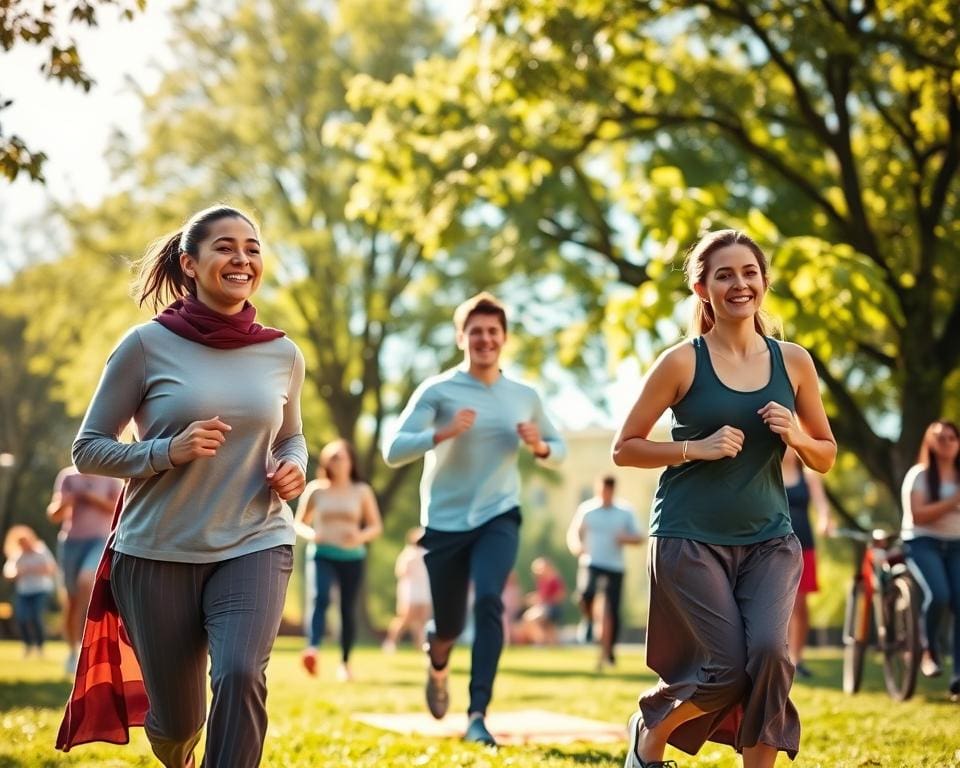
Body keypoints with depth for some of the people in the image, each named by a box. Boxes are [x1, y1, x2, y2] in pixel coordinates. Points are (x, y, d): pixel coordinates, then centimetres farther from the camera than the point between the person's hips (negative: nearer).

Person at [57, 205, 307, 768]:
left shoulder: (283, 355, 3)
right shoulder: (147, 346, -7)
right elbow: (88, 449, -3)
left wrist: (295, 468, -2)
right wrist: (169, 452, -19)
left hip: (255, 545, 1)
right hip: (158, 551, -1)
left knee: (240, 674, -27)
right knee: (178, 721, 9)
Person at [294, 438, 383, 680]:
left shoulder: (362, 492, 6)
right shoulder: (315, 490, 4)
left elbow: (376, 526, 8)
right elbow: (299, 523, 13)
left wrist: (361, 536, -13)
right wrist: (311, 534, -10)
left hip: (352, 558, 2)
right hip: (323, 555, -2)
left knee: (348, 609, 4)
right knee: (321, 598, -25)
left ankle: (344, 663, 18)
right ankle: (312, 649, -43)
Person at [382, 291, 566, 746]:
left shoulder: (525, 397, 4)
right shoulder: (437, 390, -6)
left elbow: (558, 448, 17)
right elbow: (392, 451, -13)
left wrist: (539, 447, -7)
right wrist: (443, 433, -28)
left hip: (499, 518, 1)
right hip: (445, 522, -1)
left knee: (489, 602, -23)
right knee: (449, 624, 8)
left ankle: (477, 715, -21)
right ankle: (437, 669, 45)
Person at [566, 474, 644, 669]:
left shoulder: (625, 512, 5)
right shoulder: (586, 509, 5)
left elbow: (639, 538, 7)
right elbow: (573, 533, 11)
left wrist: (627, 538, -15)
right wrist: (576, 546, -11)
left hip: (615, 567, 1)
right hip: (591, 562, -1)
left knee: (611, 612, -1)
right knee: (586, 594, -29)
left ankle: (606, 653, 13)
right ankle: (588, 620, 4)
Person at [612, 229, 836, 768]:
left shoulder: (793, 362, 5)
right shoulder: (682, 362, -4)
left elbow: (826, 456, 14)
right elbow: (625, 449, -1)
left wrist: (795, 437, -8)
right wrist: (695, 447, -15)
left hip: (770, 540, 3)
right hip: (691, 539, -3)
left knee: (770, 651, -18)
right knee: (730, 667, -7)